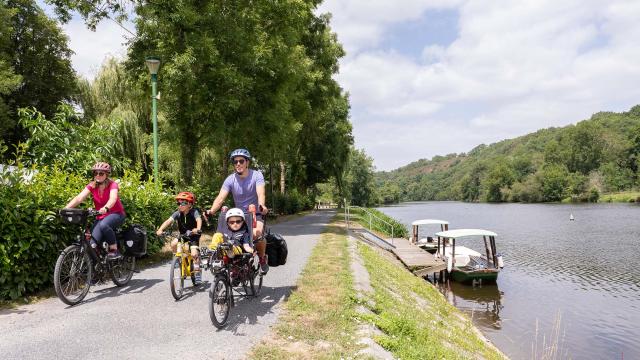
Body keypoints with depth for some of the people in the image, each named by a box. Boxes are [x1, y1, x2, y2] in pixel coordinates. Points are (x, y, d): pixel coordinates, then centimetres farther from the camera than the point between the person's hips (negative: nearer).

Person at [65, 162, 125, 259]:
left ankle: (114, 250, -19)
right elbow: (79, 198, -18)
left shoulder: (112, 184, -14)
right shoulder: (91, 186, -4)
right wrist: (65, 208, -34)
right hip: (101, 216, 4)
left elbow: (113, 198, -35)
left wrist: (105, 208, -56)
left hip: (116, 214, -4)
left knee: (103, 225, -35)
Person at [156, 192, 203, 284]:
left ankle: (197, 272, -3)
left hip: (193, 235, -4)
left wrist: (198, 229, -58)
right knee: (173, 244, -24)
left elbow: (199, 220, -38)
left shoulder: (194, 212, -20)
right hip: (182, 235, 4)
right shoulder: (178, 213, -10)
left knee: (194, 254, -21)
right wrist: (160, 229, -39)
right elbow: (169, 221, -22)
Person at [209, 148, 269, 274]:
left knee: (257, 234, -30)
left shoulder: (256, 175, -12)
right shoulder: (230, 179, -6)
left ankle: (262, 258, -2)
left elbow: (260, 193, -28)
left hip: (256, 214, -3)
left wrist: (262, 206, -50)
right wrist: (211, 211, -36)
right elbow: (220, 197, -17)